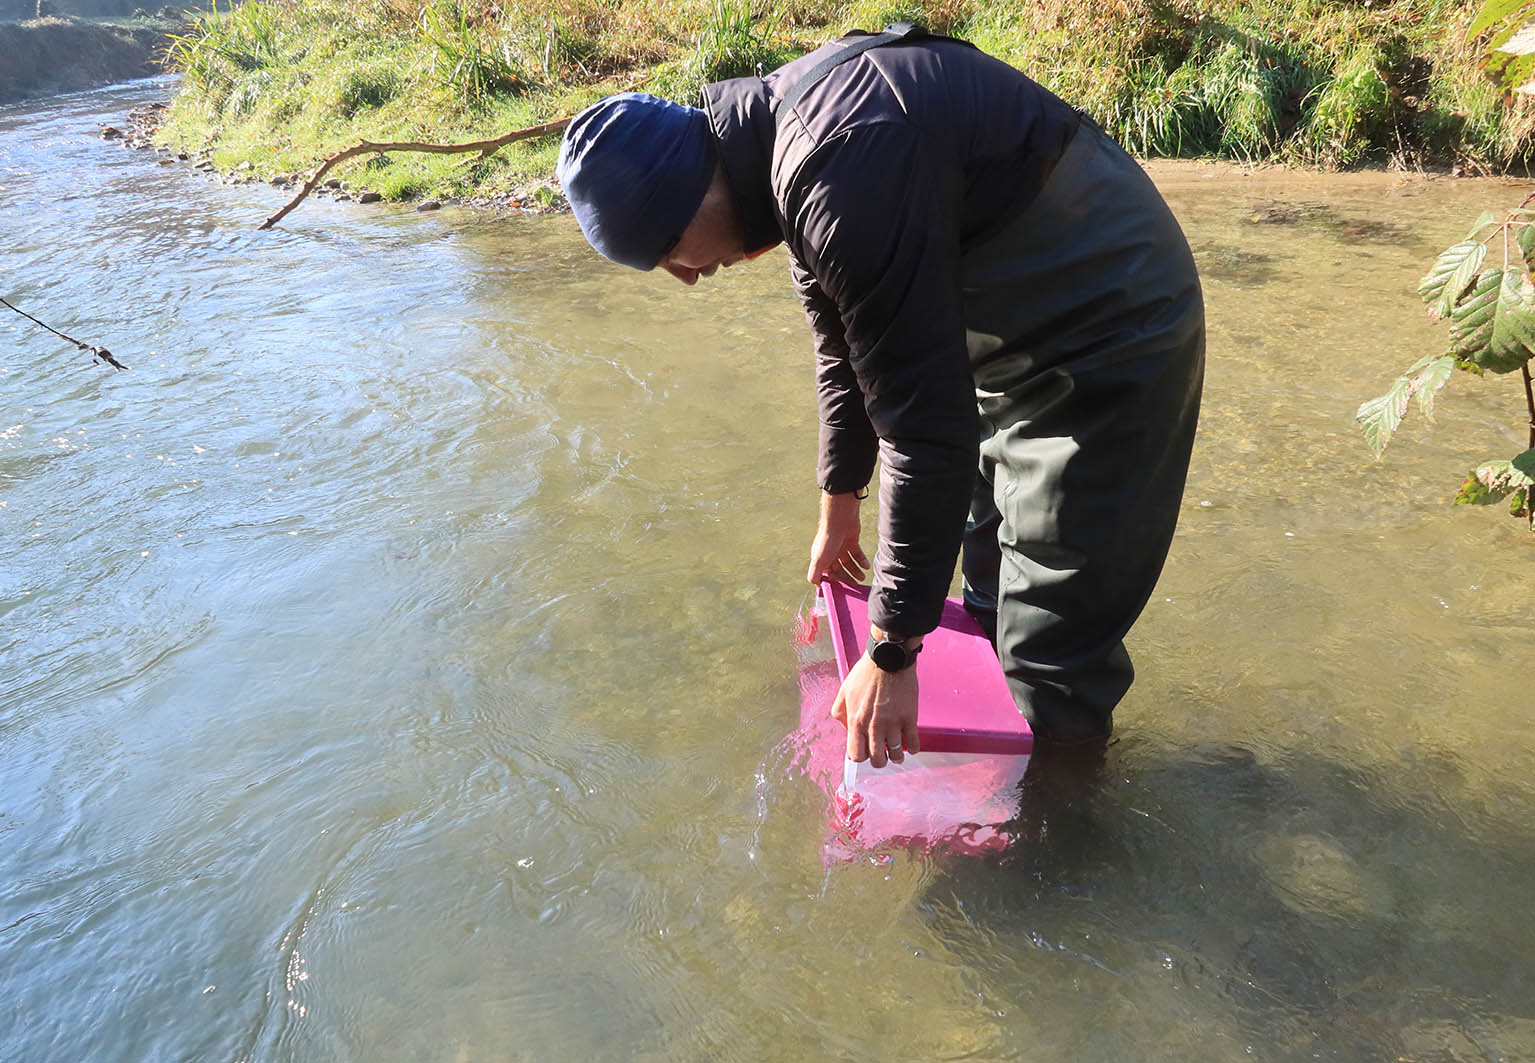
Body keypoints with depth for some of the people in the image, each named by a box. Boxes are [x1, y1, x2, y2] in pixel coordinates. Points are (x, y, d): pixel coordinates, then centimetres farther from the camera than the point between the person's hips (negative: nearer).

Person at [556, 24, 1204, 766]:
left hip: (1108, 349, -10)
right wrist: (839, 504, 24)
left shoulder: (845, 173, -32)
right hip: (1013, 338, 10)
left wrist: (891, 655, -22)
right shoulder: (781, 139, 1)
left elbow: (926, 425, -31)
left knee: (1052, 663, -2)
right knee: (989, 597, 23)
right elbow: (845, 342, 14)